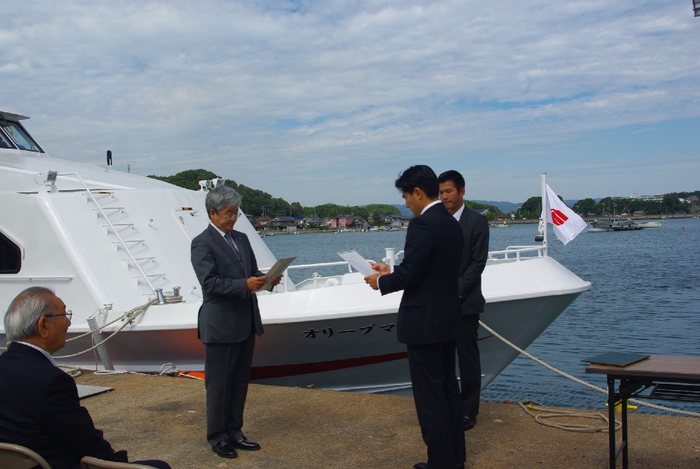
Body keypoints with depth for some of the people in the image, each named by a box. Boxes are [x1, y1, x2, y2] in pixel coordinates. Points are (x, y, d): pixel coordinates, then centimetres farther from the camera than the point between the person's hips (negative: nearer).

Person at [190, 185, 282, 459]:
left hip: (246, 323, 7)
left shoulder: (241, 239, 13)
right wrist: (245, 284, -29)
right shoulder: (202, 244, -10)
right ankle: (217, 437, 19)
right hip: (220, 326, -7)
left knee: (240, 381, 14)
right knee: (219, 384, 5)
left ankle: (234, 431, 27)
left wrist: (266, 279, -7)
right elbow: (209, 282, -20)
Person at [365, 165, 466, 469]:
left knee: (429, 396, 1)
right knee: (448, 390, 18)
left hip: (424, 321, -10)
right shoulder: (452, 223, 11)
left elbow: (411, 274, -22)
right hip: (448, 319, 10)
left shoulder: (422, 224, -18)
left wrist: (380, 281, -3)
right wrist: (391, 271, 17)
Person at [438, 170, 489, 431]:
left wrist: (456, 291, -15)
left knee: (468, 358, 4)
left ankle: (468, 411, 15)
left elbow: (478, 263, -8)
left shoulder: (477, 221, -2)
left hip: (464, 301, -4)